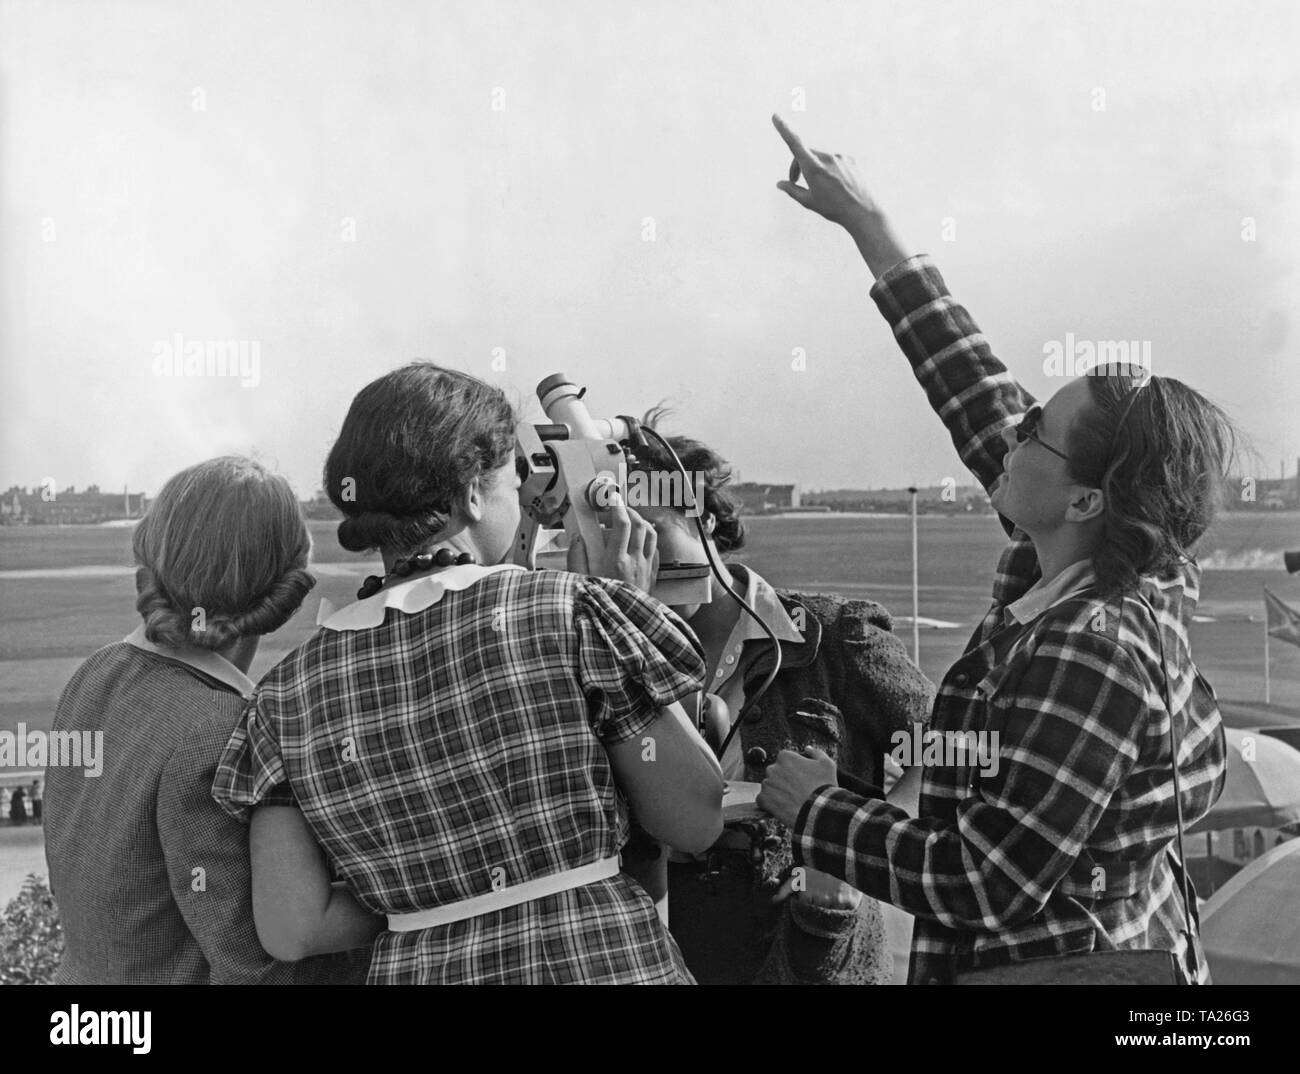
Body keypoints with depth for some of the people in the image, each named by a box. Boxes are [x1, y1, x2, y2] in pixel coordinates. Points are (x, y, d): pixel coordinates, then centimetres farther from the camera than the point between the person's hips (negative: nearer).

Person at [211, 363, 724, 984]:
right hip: (606, 957, -3)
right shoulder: (572, 611, -11)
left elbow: (289, 932, -5)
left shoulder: (288, 693, -1)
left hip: (412, 969, 3)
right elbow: (697, 823, -5)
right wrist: (622, 615, 0)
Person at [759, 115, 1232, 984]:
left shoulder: (1088, 651, -29)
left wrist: (818, 810, -16)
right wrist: (869, 226, 7)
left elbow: (987, 883, -27)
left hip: (1060, 959, -8)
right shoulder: (1136, 576, -4)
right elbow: (980, 399, 3)